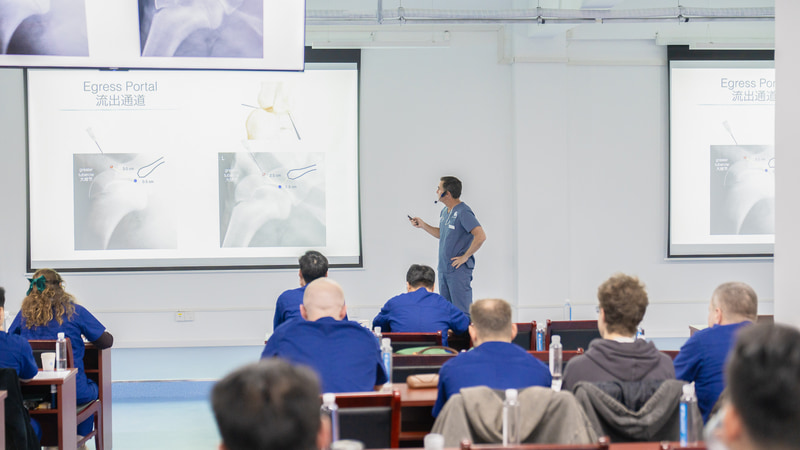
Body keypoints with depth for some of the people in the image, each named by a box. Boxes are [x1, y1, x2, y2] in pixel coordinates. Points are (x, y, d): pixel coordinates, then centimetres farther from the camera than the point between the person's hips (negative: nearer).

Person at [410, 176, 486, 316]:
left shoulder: (463, 212, -17)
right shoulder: (444, 212, 12)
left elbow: (480, 236, -25)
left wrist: (465, 256, -18)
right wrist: (423, 225, 15)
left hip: (459, 269, -9)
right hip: (443, 268, 9)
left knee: (462, 311, -7)